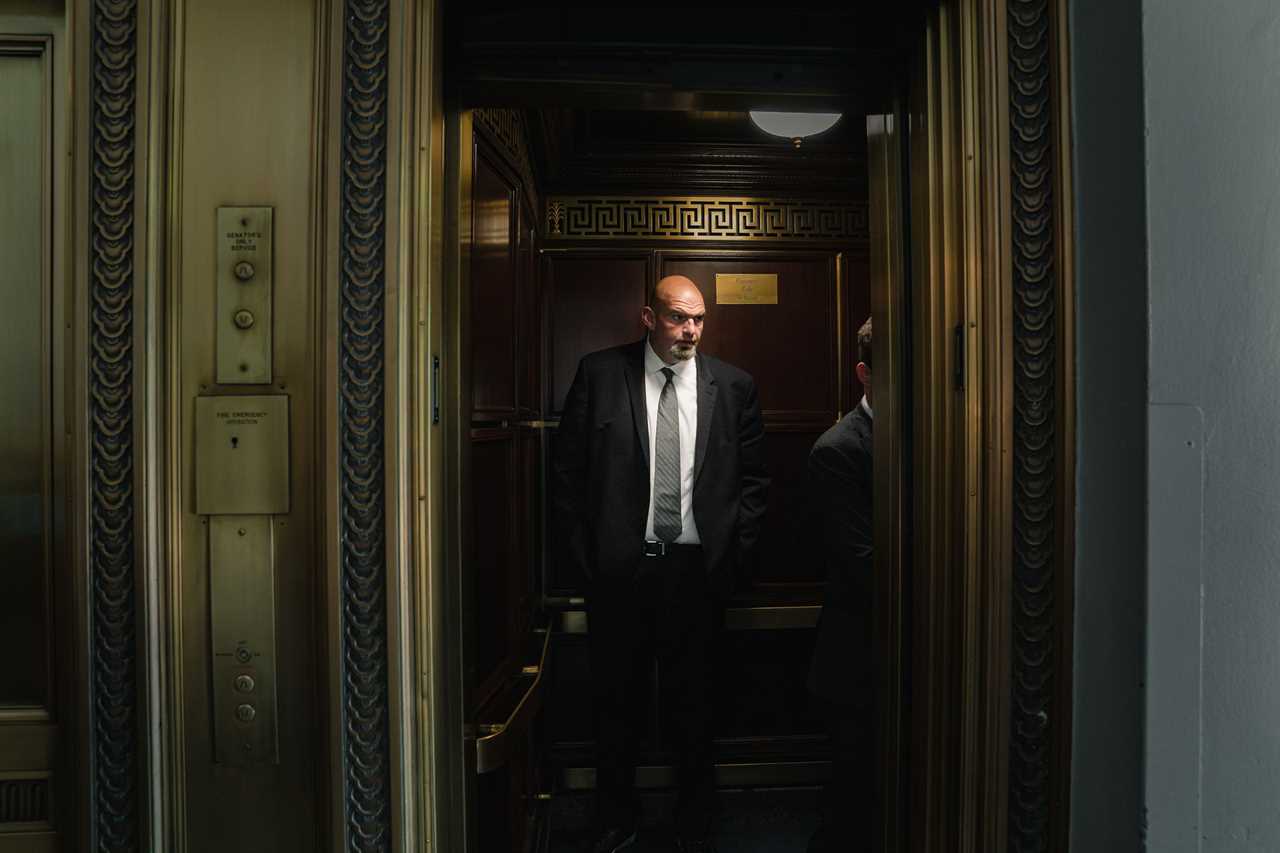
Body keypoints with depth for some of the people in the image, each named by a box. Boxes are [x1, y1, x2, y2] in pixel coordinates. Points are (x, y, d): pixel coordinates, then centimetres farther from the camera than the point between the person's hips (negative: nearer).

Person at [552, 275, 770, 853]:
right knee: (614, 700, 14)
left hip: (697, 568, 1)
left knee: (691, 703, 14)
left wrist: (734, 554, 0)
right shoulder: (599, 373, -2)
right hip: (618, 567, 0)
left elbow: (753, 478, 7)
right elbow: (567, 470, -1)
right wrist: (583, 555, -4)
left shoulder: (733, 386, 2)